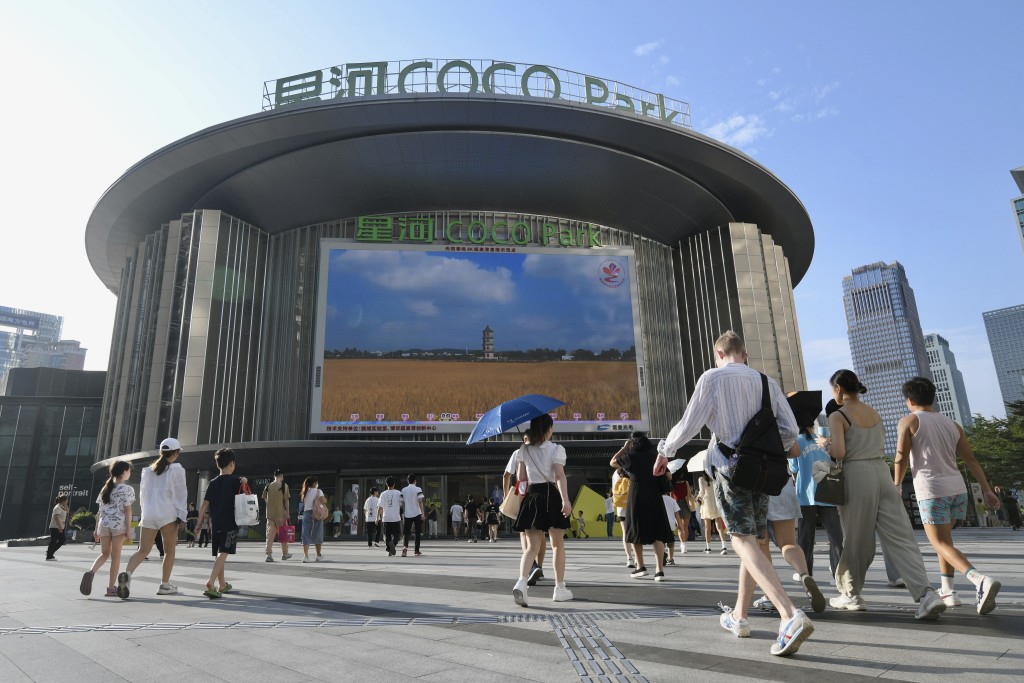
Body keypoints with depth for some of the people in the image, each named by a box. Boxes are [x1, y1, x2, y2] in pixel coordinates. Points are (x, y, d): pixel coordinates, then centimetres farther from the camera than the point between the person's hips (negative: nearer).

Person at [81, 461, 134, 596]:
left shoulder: (105, 488, 13)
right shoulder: (127, 489, -5)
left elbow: (100, 510, 13)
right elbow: (127, 510, -9)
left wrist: (97, 528, 17)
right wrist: (128, 529, -6)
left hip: (103, 524, 5)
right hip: (119, 525, -5)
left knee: (104, 554, 16)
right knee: (115, 556, 3)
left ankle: (91, 571, -12)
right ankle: (111, 587, 6)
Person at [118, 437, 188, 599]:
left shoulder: (148, 470, 14)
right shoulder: (176, 469, -4)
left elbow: (143, 493, 19)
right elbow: (180, 494, -7)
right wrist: (182, 516, -5)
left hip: (148, 514, 5)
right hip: (168, 515, -5)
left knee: (143, 550, 5)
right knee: (169, 550, 9)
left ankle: (127, 573, -22)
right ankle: (164, 585, 13)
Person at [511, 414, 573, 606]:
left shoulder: (524, 450, 8)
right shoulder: (556, 449, -4)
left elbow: (520, 477, 10)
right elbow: (560, 476, -17)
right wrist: (565, 500, -25)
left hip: (531, 496, 3)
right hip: (551, 495, -3)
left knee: (532, 546, 2)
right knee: (558, 544, 13)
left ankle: (521, 582, -21)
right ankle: (560, 588, 20)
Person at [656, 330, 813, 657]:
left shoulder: (712, 377, -4)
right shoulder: (766, 381, 9)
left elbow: (689, 425, -5)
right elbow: (790, 430, 6)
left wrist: (665, 451, 10)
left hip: (730, 466, -5)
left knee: (743, 542, -9)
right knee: (751, 540, 14)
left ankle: (790, 615, -25)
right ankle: (739, 616, 25)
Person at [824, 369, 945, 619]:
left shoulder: (837, 416, -8)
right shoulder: (874, 413, 13)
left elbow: (839, 452, -18)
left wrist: (826, 446, 2)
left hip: (856, 476, -5)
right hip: (882, 471, 5)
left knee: (855, 540, 8)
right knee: (900, 537, 1)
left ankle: (850, 594, 21)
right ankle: (926, 594, -13)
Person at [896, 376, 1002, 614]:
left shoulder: (909, 421, -2)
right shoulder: (952, 424, 13)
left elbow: (901, 459, -4)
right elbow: (971, 460, 8)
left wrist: (896, 486, 9)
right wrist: (987, 490, 8)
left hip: (931, 490, -6)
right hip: (957, 489, 7)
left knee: (942, 545, -3)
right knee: (943, 539, 21)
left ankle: (982, 580, -25)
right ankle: (947, 591, 21)